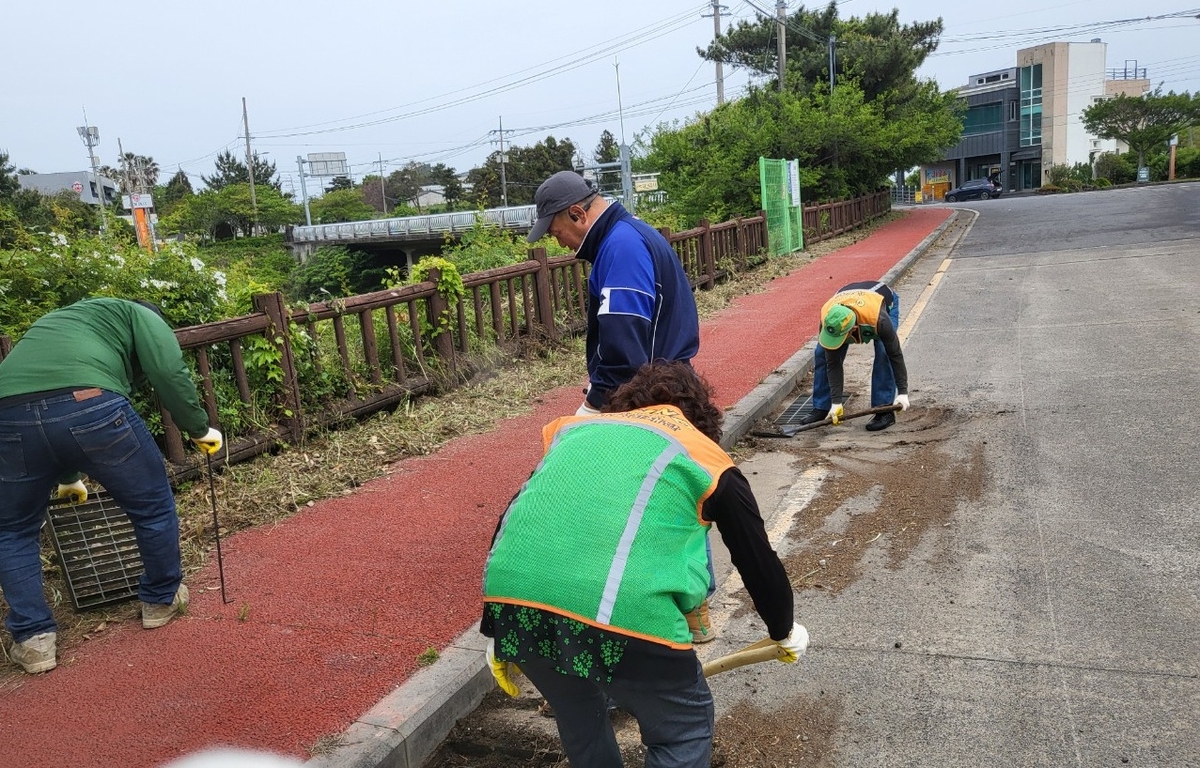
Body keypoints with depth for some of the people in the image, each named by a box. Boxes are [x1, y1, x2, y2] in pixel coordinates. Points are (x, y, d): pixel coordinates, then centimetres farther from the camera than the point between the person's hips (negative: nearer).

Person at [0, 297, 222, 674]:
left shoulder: (51, 322, 44)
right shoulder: (139, 315, 25)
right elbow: (169, 372, 3)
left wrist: (67, 477, 62)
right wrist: (199, 429, 16)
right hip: (91, 406, -5)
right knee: (153, 506, 18)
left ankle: (33, 638, 25)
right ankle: (161, 600, 35)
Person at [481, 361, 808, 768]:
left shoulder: (576, 427, 27)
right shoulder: (710, 460, 17)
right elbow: (759, 560, 24)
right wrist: (785, 632, 45)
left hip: (511, 594, 5)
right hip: (620, 612, -4)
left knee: (578, 718, 32)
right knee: (685, 731, 23)